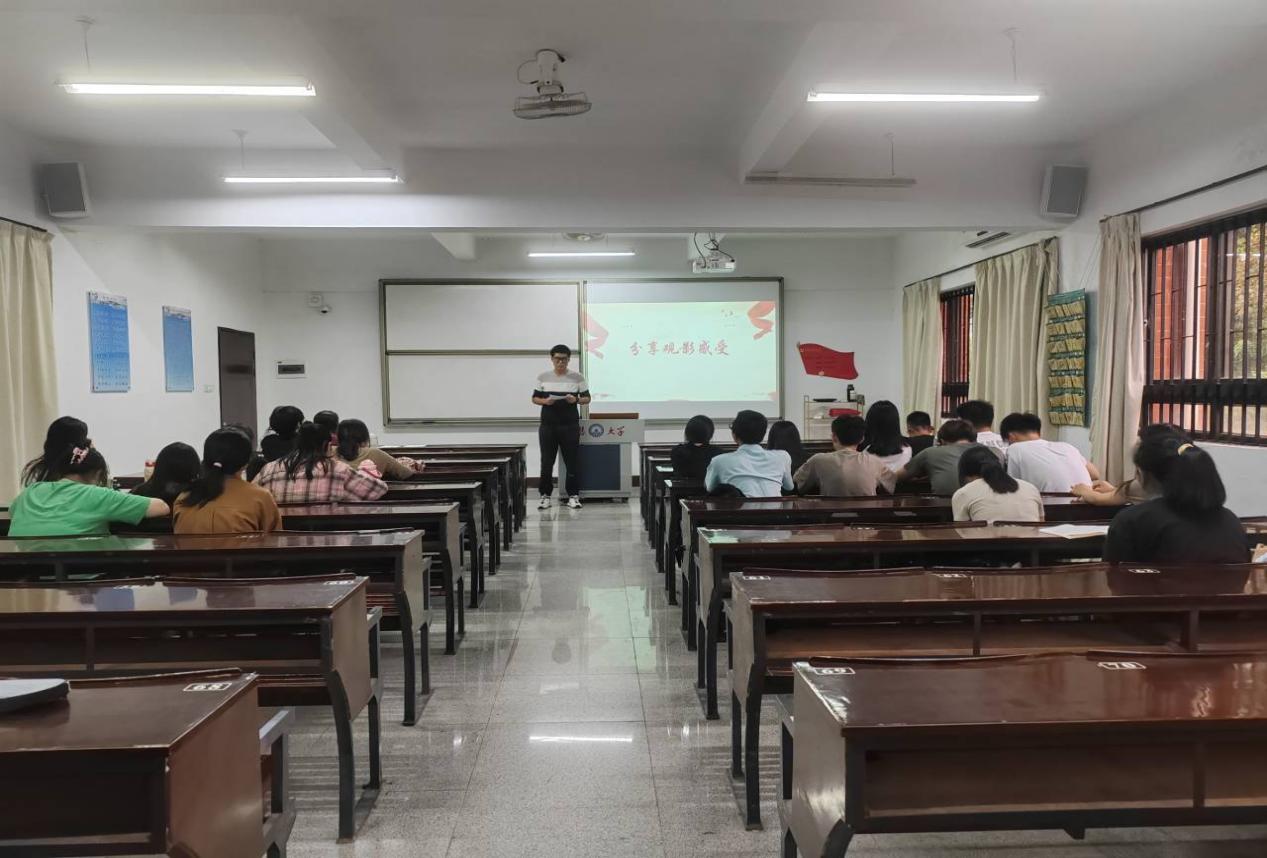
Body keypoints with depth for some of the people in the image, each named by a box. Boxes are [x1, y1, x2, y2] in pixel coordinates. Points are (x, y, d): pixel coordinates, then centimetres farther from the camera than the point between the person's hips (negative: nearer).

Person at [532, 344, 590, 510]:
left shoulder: (577, 377, 1)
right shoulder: (543, 377, 4)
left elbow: (587, 398, 5)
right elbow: (534, 398, 8)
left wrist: (576, 400, -16)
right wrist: (545, 401, -13)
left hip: (570, 425, -1)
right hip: (548, 425, 1)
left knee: (572, 461, 2)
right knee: (547, 462, 3)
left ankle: (573, 495, 12)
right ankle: (545, 495, 14)